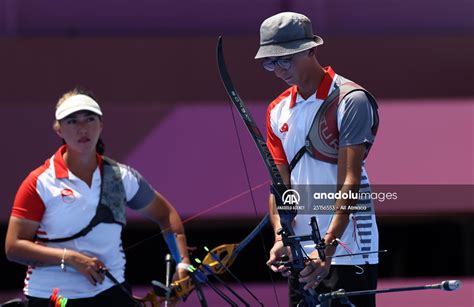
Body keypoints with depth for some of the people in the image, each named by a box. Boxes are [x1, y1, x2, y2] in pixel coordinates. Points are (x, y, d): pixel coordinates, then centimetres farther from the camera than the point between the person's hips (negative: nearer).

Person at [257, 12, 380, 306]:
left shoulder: (351, 100, -9)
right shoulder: (278, 110, 12)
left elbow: (350, 182, -16)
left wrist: (328, 247, -26)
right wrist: (281, 237, -11)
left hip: (348, 252, -7)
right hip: (302, 255, 7)